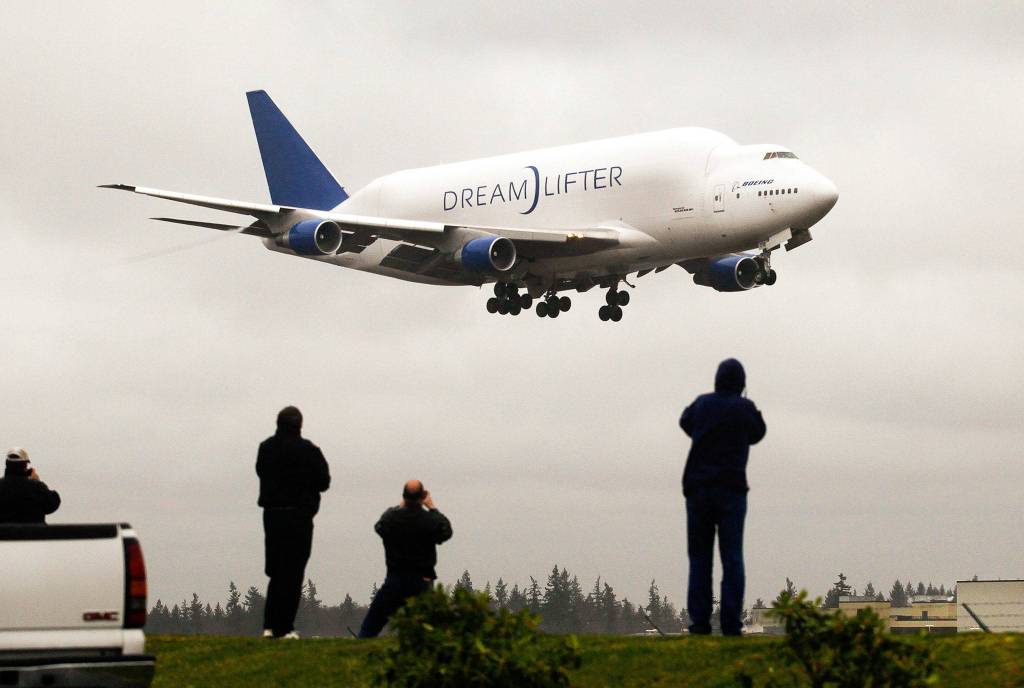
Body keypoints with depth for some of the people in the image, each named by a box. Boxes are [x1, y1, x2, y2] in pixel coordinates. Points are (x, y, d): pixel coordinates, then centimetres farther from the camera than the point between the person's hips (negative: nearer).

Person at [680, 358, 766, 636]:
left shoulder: (702, 403, 5)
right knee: (732, 558, 0)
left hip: (698, 487, 2)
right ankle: (731, 621, -7)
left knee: (700, 557, 6)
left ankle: (699, 620, -1)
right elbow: (757, 434, 16)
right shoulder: (745, 408, -3)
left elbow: (685, 422, 26)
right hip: (731, 488, -2)